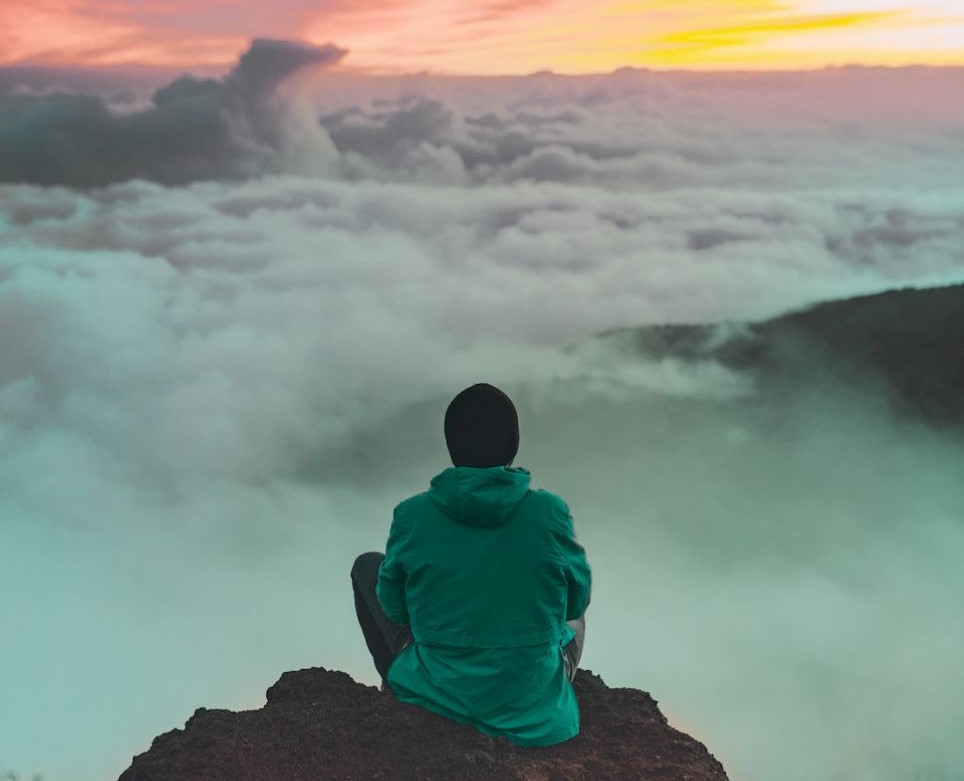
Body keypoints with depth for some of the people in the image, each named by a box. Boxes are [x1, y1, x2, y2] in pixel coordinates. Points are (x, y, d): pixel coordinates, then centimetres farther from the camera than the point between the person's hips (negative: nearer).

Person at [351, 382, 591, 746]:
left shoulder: (412, 515, -15)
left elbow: (395, 607, -1)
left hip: (437, 695, -1)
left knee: (367, 565, 21)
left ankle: (399, 688, 30)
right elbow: (575, 600, -1)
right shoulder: (549, 512, -16)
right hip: (535, 706, 1)